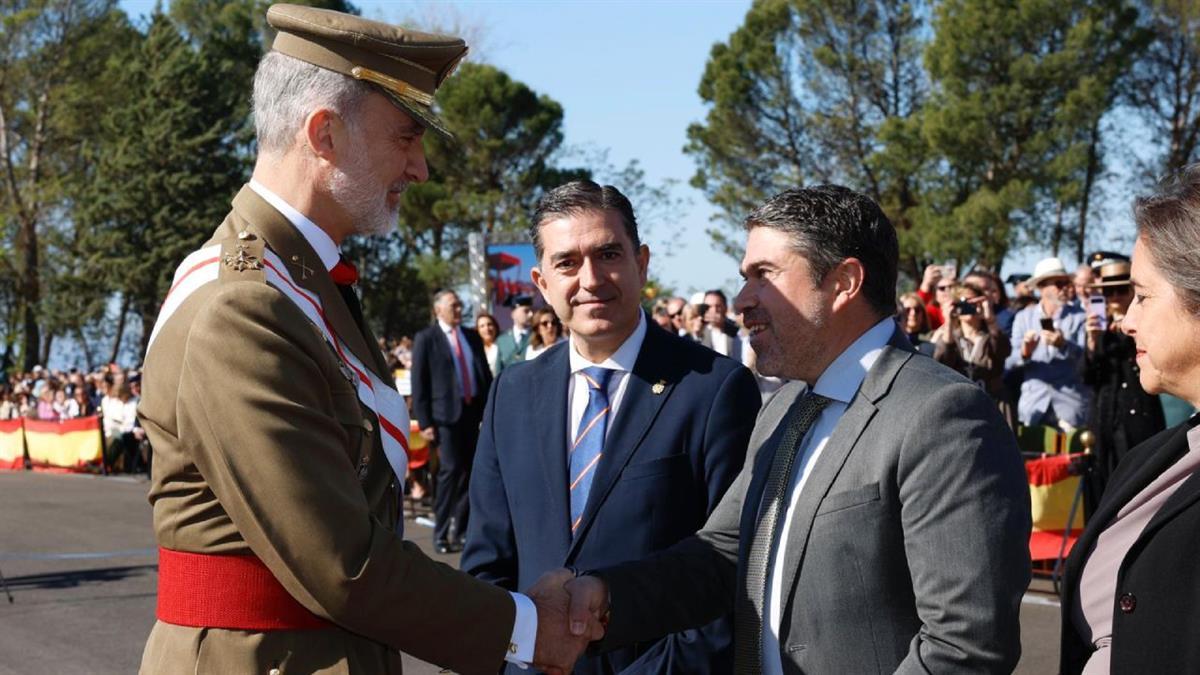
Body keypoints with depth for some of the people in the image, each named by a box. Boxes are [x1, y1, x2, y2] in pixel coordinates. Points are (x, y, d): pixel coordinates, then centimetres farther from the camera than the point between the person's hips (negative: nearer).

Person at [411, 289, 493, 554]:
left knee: (471, 470, 5)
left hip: (473, 411, 5)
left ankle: (461, 528, 18)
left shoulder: (472, 337, 15)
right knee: (450, 469, -10)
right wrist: (424, 422, -9)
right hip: (445, 415, -5)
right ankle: (441, 535, -2)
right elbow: (419, 383, -3)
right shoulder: (425, 339, 0)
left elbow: (485, 375, 16)